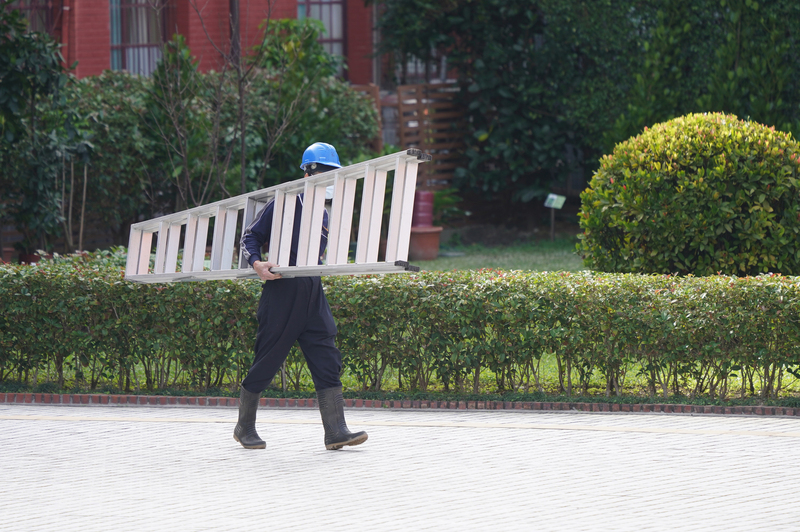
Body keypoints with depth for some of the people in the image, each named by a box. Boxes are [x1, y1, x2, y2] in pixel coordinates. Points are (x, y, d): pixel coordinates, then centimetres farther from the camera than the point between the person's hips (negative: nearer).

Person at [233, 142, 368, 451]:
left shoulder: (322, 214, 17)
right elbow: (250, 236, -4)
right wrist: (256, 263, -18)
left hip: (312, 295, 6)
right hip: (281, 294, -6)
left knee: (327, 361, -6)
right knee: (266, 361, 2)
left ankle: (336, 431, -11)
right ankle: (244, 427, 17)